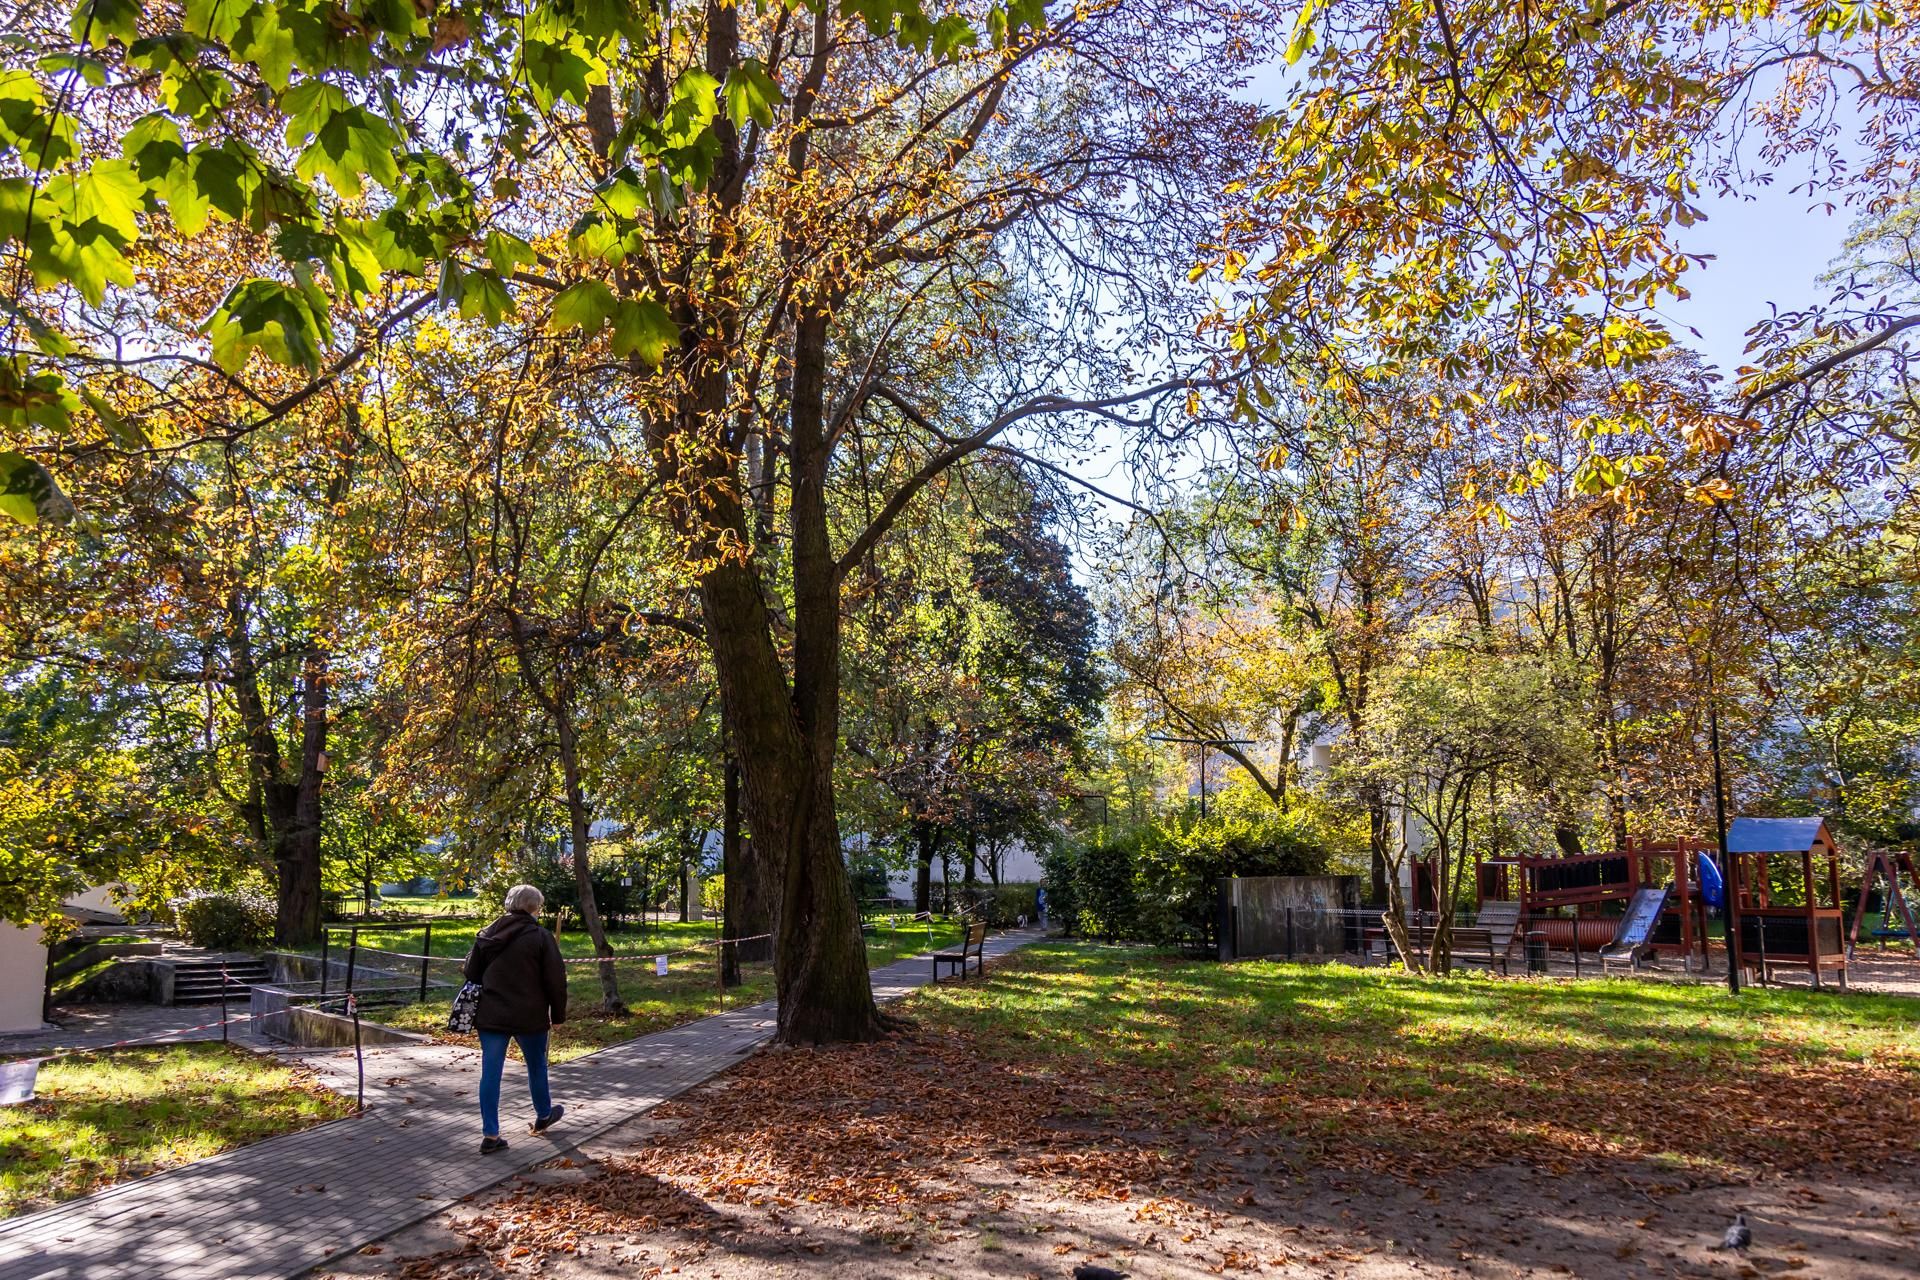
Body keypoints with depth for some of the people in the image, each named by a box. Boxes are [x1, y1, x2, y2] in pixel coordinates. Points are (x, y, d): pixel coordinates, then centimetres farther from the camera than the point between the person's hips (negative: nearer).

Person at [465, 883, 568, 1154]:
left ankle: (490, 1135, 3)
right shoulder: (540, 937, -10)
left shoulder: (487, 934, 4)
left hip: (490, 1015, 3)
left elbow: (472, 973, 12)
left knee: (490, 1072, 5)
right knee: (536, 1065, 17)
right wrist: (558, 1014, 1)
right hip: (529, 1016, -3)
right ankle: (543, 1116, 35)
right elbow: (555, 979, -9)